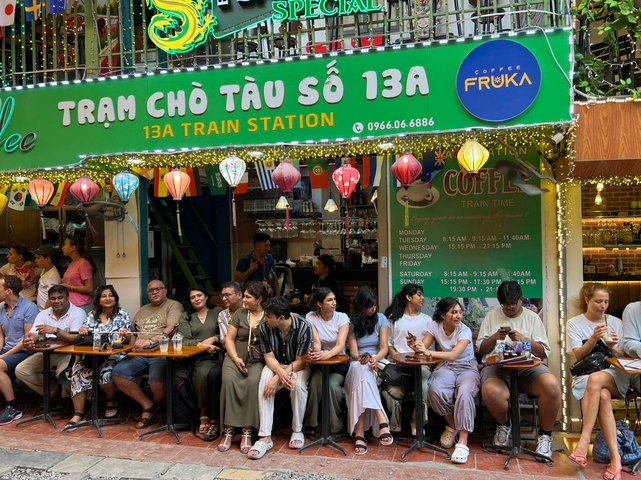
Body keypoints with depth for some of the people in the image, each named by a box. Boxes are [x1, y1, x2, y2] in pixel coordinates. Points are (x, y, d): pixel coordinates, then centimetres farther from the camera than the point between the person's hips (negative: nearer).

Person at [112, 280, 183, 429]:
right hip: (140, 354, 7)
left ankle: (156, 404, 7)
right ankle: (147, 405, -2)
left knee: (156, 381, -32)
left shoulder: (173, 305, 2)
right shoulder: (142, 310, 25)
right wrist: (128, 336, 4)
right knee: (118, 372, -17)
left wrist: (150, 341, -27)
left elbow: (171, 329, -15)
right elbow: (133, 333, 29)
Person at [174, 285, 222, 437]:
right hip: (190, 356, 2)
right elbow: (184, 341, 3)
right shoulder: (185, 316, 18)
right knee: (177, 377, -30)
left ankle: (204, 415, -17)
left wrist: (213, 339, -12)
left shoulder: (218, 312, 14)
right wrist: (202, 344, -14)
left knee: (201, 374, -35)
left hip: (211, 356, -2)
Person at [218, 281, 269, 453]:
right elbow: (229, 339, 8)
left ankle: (247, 431, -24)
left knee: (253, 382, -32)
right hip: (236, 356, 2)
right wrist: (235, 357, -7)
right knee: (228, 380, -27)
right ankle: (228, 429, -19)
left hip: (258, 359, -2)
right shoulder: (240, 314, 11)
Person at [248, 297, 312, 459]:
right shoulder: (264, 327, -18)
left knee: (298, 385, -34)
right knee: (264, 383, -29)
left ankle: (297, 431, -10)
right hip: (276, 365, 2)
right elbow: (269, 357, -13)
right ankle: (265, 437, -26)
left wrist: (279, 378, -32)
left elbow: (300, 361, -22)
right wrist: (281, 373, -34)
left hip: (297, 365, -2)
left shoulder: (303, 328, -27)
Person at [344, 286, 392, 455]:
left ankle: (360, 432, -43)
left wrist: (375, 358, -26)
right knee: (360, 370, -38)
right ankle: (381, 420, -47)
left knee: (362, 373, -36)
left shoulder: (381, 319, 3)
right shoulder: (352, 322, 3)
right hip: (357, 364, 0)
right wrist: (363, 358, -28)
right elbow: (353, 352, -4)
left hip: (377, 363, 0)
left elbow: (384, 348, -4)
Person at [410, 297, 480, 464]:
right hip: (446, 366, 3)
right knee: (435, 390, -30)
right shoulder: (435, 326, -5)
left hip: (467, 368, -2)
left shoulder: (465, 331, -17)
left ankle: (462, 442, -30)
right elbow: (423, 347, -8)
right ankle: (452, 425, -1)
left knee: (464, 393, -36)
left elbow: (454, 355, -31)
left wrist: (429, 352, -44)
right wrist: (416, 346, -33)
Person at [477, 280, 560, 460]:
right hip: (497, 366, -1)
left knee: (552, 385, -33)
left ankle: (545, 435, -7)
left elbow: (544, 352, 6)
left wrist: (524, 339, -11)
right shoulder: (491, 316, 12)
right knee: (491, 392, -36)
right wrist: (495, 337, -9)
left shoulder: (532, 317, 12)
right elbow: (481, 348, 10)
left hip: (528, 366, 1)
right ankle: (503, 425, 2)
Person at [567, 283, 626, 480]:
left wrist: (613, 347, -13)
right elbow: (578, 356, -2)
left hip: (615, 374, 1)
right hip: (585, 374, 0)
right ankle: (615, 457, -37)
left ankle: (584, 441, -39)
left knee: (596, 379, -38)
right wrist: (593, 340, -19)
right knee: (603, 395, -37)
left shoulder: (616, 322, 11)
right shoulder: (574, 323, 4)